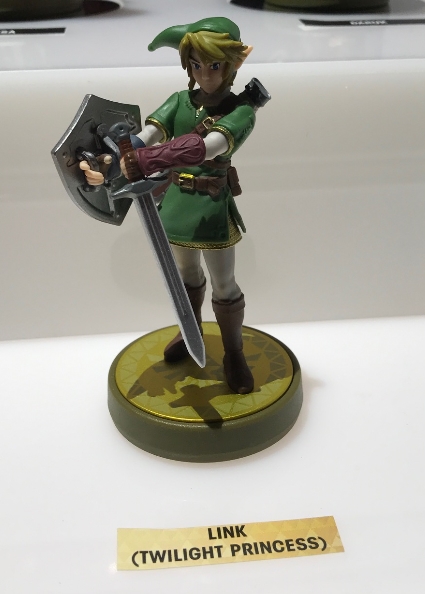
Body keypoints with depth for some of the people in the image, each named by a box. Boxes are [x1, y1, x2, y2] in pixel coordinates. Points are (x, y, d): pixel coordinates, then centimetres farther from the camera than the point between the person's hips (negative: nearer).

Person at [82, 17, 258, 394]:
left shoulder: (241, 111, -15)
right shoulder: (180, 101, -1)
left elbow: (203, 147, -35)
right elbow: (142, 139, -18)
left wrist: (143, 161, -46)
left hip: (213, 209, -4)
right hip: (177, 203, 5)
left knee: (224, 285, 8)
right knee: (186, 274, 24)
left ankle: (234, 355, 29)